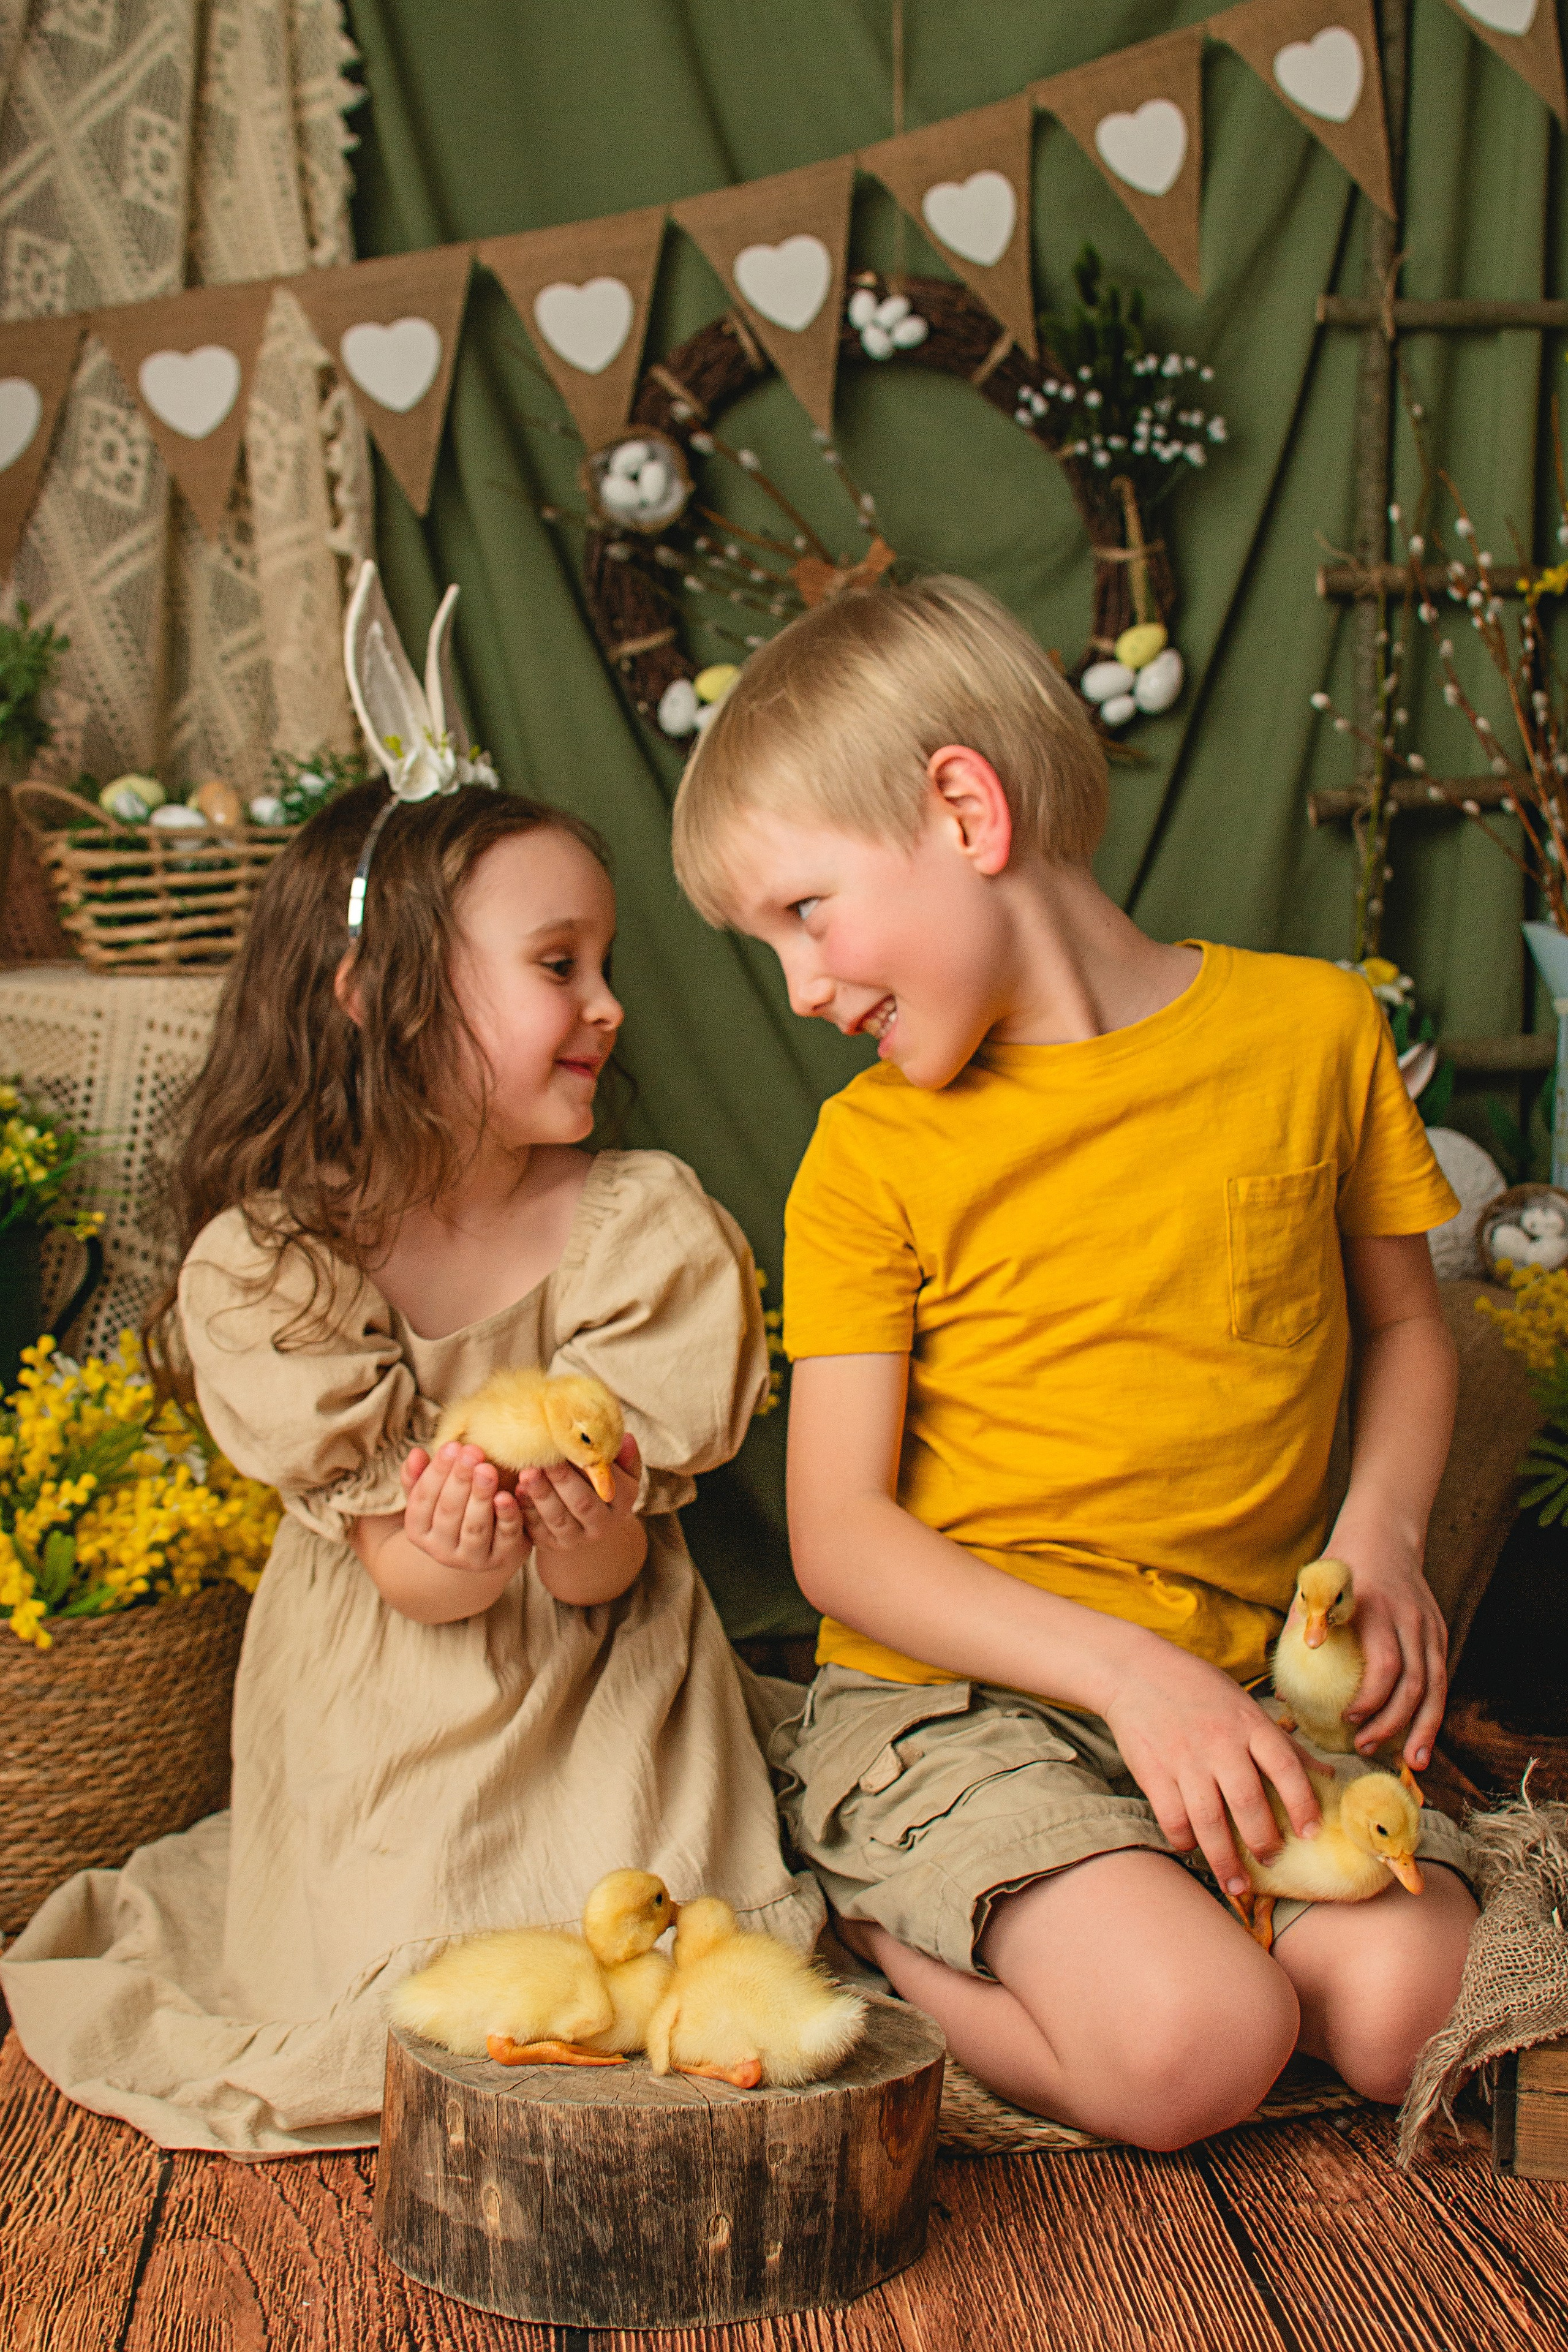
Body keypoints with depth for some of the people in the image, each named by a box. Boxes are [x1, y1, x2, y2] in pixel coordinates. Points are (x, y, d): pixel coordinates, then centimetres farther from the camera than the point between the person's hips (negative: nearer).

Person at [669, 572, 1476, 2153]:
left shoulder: (1312, 1028, 2)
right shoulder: (872, 1149, -2)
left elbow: (1405, 1324, 16)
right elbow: (837, 1534, -6)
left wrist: (1381, 1524, -4)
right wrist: (1124, 1668, -18)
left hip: (1244, 1689, 3)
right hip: (947, 1695, -3)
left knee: (1410, 2003, -21)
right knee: (1189, 2042, -26)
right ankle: (871, 1923, 0)